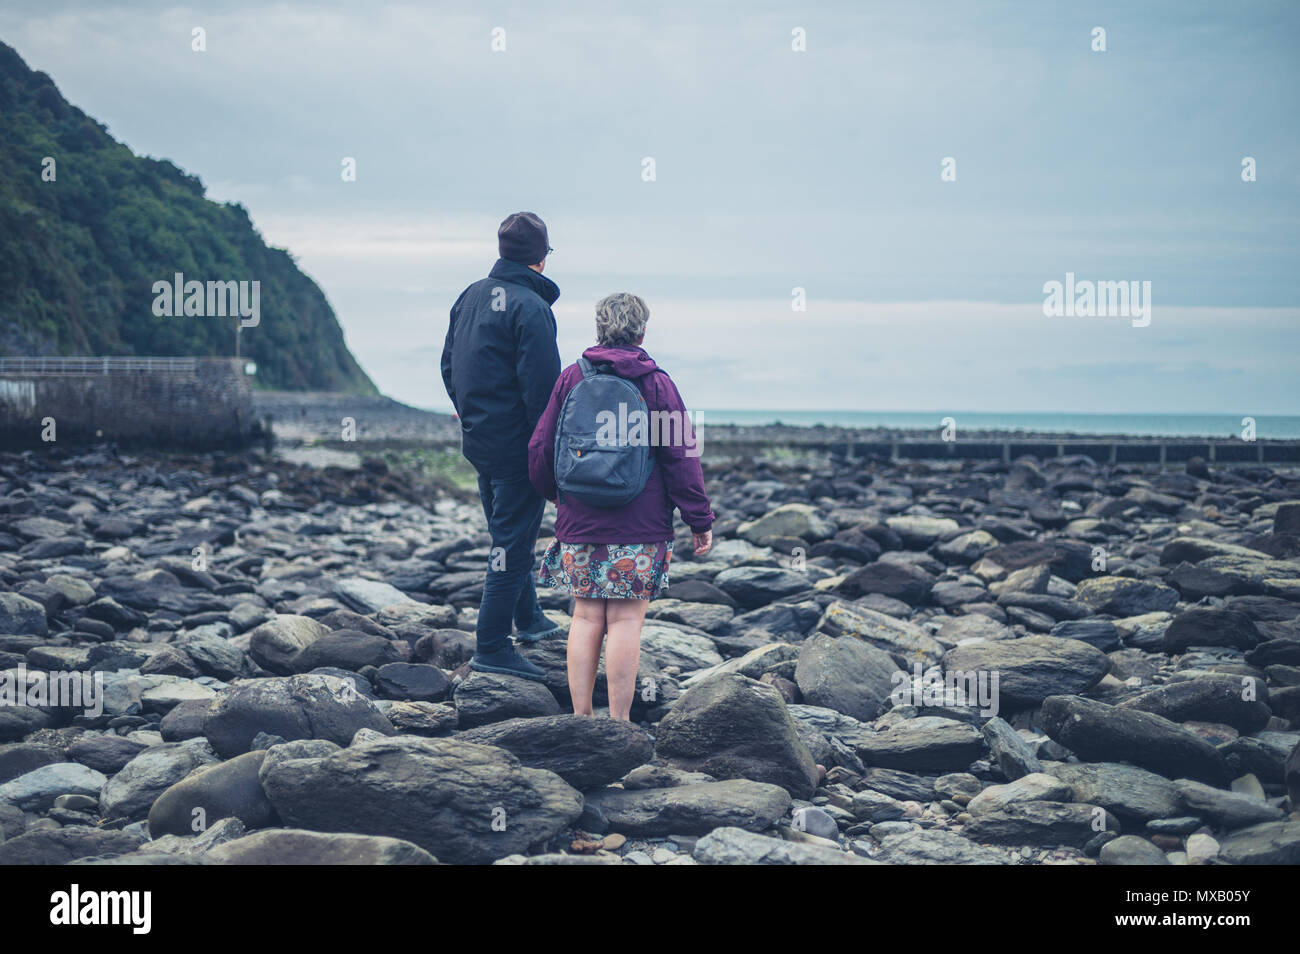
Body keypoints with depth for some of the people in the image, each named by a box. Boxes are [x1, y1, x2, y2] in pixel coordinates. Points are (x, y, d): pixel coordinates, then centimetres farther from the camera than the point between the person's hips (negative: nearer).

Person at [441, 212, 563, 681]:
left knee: (508, 534, 23)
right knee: (513, 545, -2)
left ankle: (528, 618, 38)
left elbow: (449, 366, 16)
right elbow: (542, 387, -23)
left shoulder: (470, 296, 8)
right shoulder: (530, 307, -19)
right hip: (518, 447, -9)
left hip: (478, 443, 9)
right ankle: (492, 647, 1)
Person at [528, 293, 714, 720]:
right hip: (639, 527, -3)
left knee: (586, 616, 9)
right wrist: (700, 520, 1)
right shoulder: (656, 383, -3)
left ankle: (581, 717, 10)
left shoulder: (571, 378, 5)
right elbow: (681, 456, -5)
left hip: (578, 524, 3)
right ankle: (619, 723, 1)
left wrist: (555, 493, 28)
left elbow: (540, 449, 9)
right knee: (626, 620, -1)